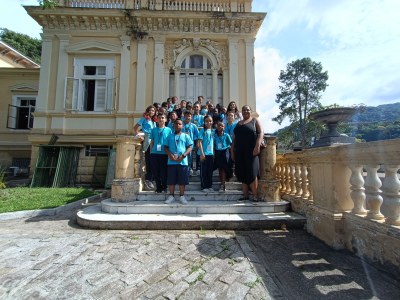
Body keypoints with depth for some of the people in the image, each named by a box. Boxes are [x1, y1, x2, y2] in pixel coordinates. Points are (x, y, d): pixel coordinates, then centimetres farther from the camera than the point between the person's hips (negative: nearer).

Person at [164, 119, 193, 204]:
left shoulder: (186, 136, 8)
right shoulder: (170, 136, 13)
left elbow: (190, 147, 1)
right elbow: (165, 147, 9)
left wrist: (183, 155, -13)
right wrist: (170, 154, -11)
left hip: (182, 161, -1)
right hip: (171, 161, 2)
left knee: (182, 180, 3)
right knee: (171, 180, 6)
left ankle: (182, 196, 15)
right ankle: (171, 196, 18)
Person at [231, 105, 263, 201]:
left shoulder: (255, 120, 8)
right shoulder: (238, 123, 20)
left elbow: (260, 133, -4)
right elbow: (235, 137, 19)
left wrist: (257, 146, -18)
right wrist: (233, 151, 12)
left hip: (251, 150, -5)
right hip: (239, 152, 5)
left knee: (252, 173, -8)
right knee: (242, 173, 4)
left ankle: (255, 195, 0)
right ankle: (245, 195, 12)